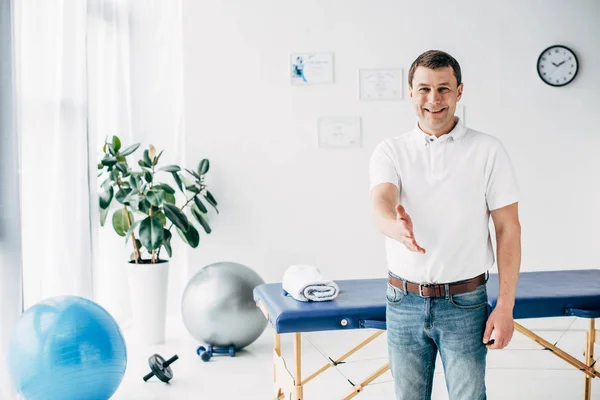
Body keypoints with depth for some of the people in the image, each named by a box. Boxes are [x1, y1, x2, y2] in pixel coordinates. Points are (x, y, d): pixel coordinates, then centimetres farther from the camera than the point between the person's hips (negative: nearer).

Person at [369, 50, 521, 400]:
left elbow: (508, 229, -3)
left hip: (464, 304, -2)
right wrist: (396, 226, -44)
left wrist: (506, 306, -8)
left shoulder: (488, 150, -3)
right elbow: (381, 203, -19)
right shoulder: (391, 151, 0)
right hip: (403, 303, 2)